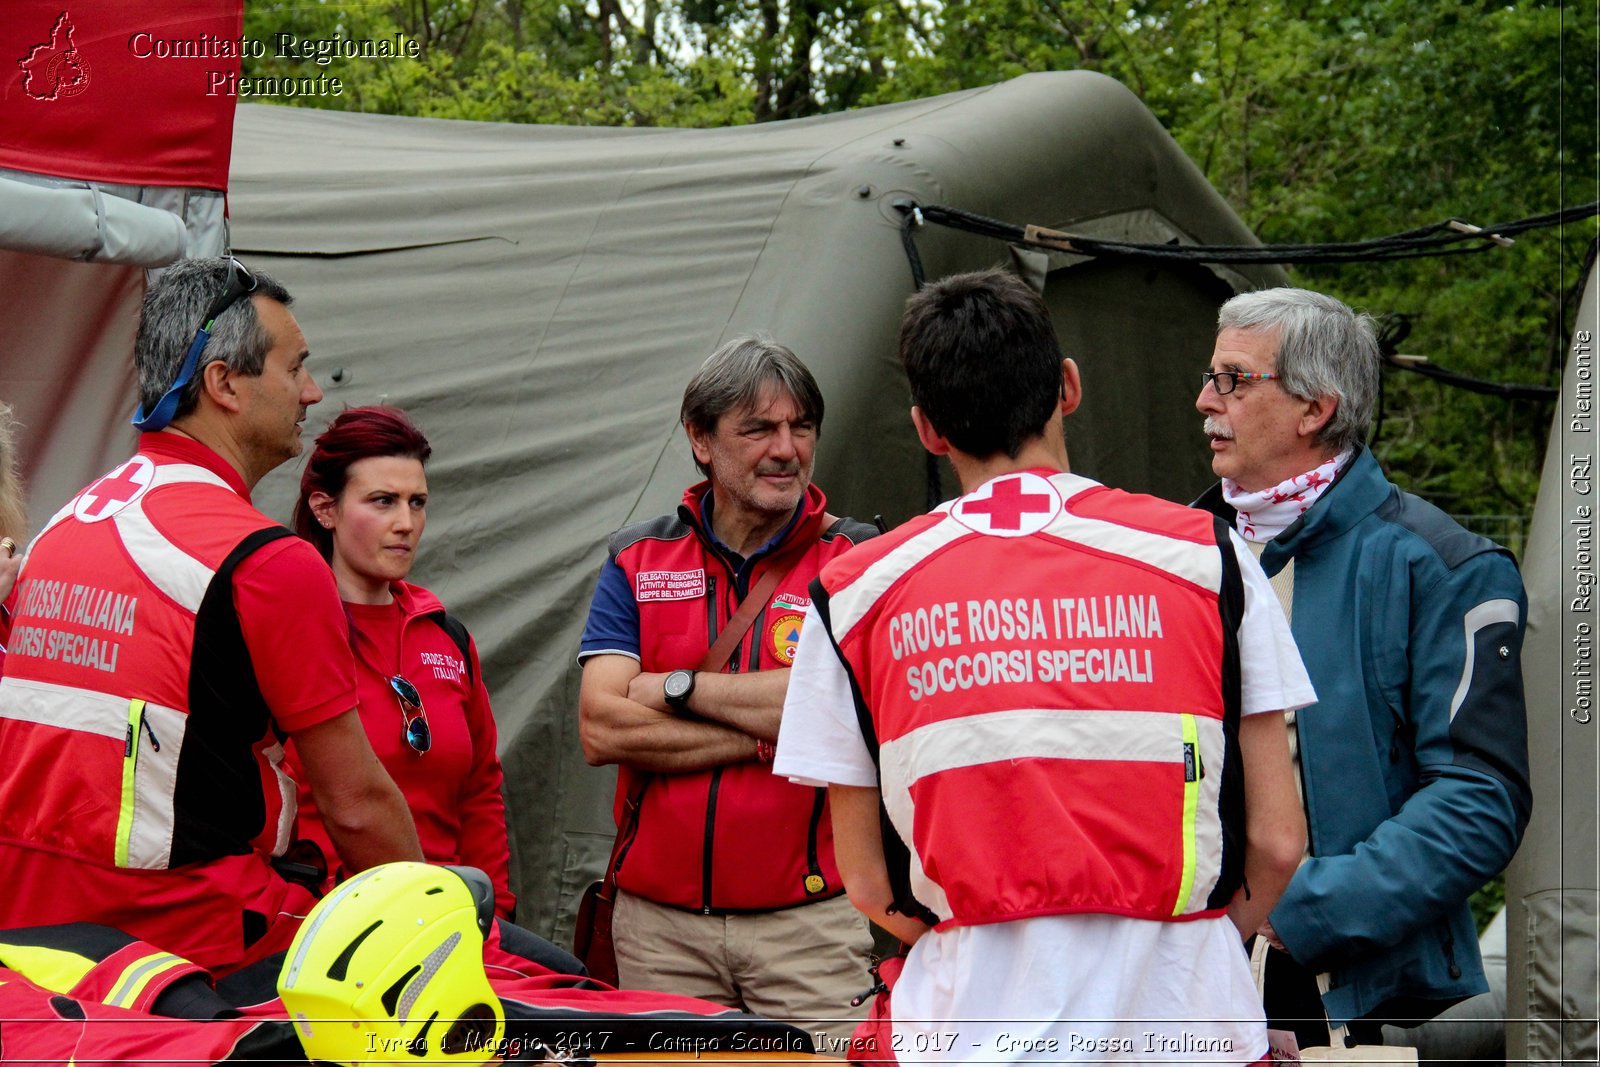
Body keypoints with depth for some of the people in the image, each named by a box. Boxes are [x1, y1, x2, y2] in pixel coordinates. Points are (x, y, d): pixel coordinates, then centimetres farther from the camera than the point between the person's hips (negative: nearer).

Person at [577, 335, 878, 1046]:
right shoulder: (639, 562, 9)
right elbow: (601, 729, -5)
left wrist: (683, 687, -8)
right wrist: (769, 732, -11)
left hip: (810, 927, -2)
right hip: (658, 922, 2)